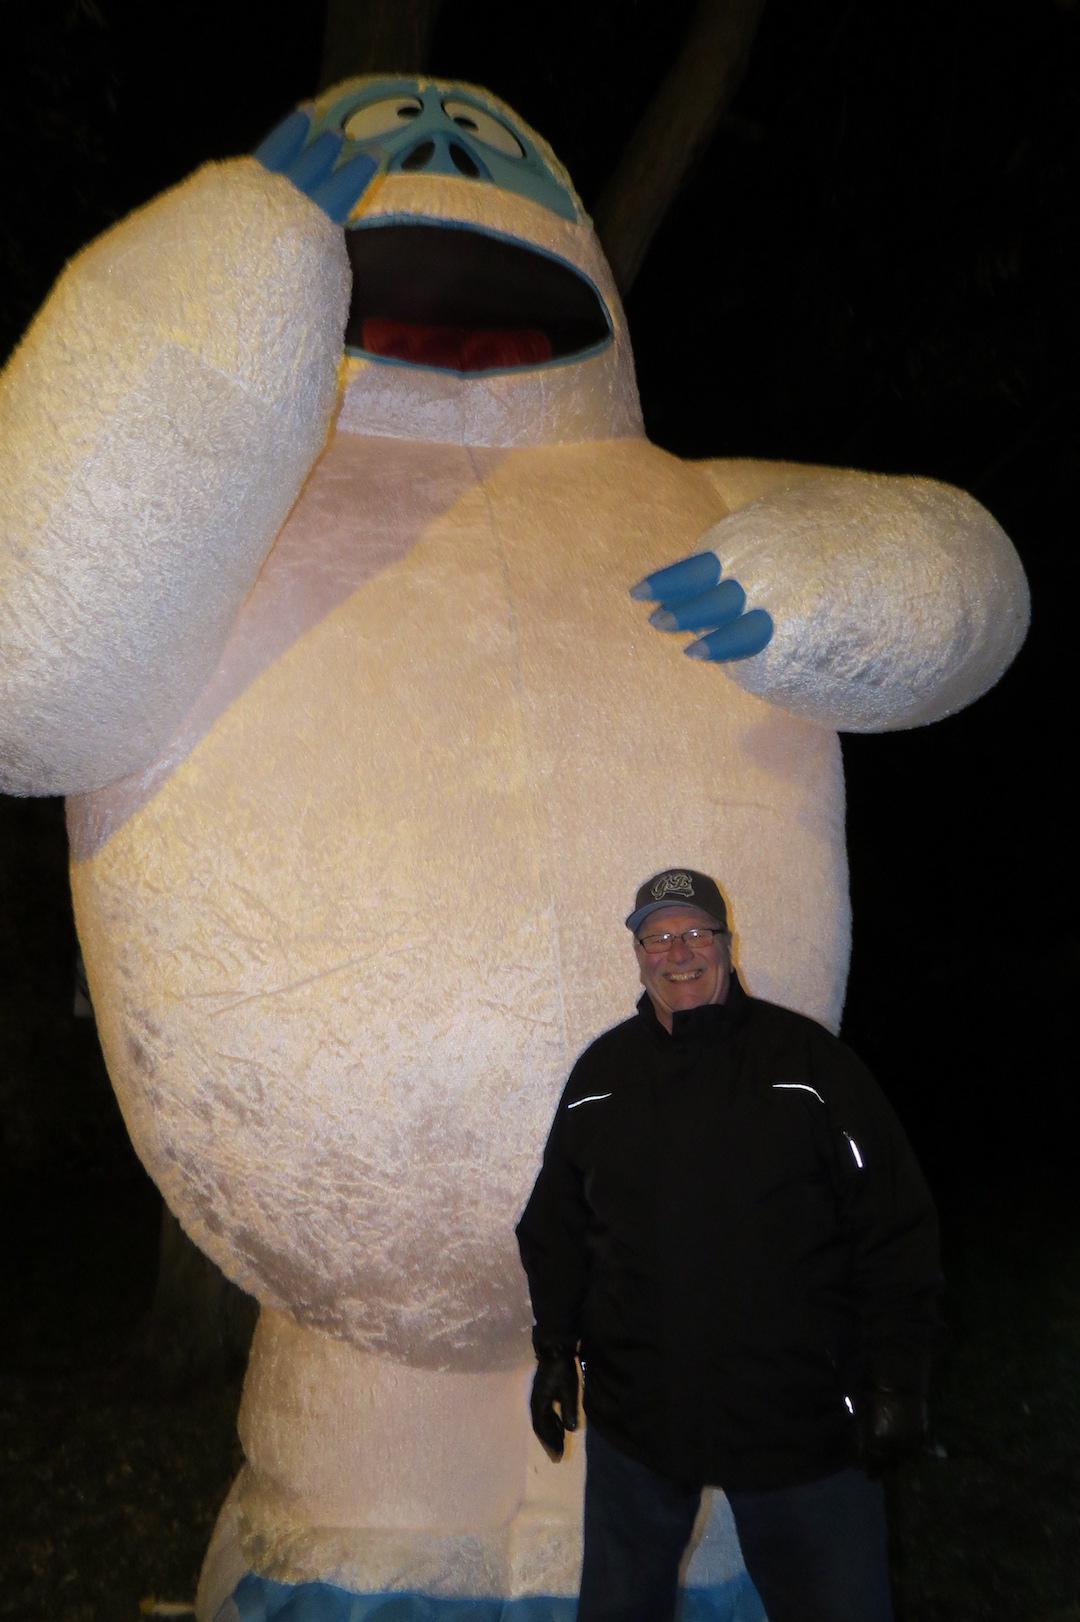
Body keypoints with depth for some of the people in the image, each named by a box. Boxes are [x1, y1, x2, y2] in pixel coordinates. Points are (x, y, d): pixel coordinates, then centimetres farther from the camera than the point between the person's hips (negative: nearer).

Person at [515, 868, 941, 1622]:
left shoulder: (809, 1059, -7)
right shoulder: (599, 1073, 3)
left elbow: (896, 1228, -6)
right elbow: (555, 1229, 11)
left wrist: (898, 1380, -7)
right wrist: (556, 1351, 9)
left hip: (802, 1424, -2)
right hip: (632, 1415, 3)